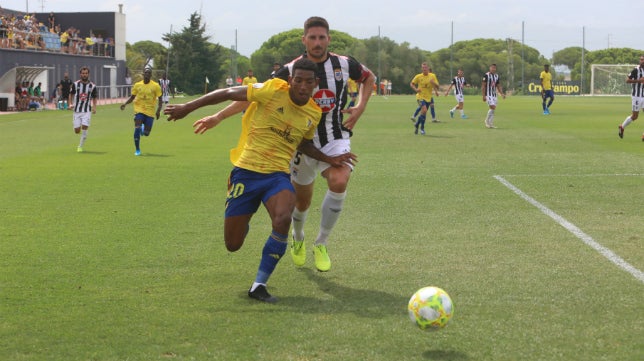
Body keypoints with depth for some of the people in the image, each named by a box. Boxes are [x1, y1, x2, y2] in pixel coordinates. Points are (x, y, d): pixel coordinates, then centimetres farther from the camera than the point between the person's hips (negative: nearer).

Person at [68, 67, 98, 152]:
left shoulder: (92, 86, 0)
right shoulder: (75, 84, 0)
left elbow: (94, 97, 10)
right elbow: (71, 94, 10)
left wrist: (94, 107, -6)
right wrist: (70, 104, -5)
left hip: (87, 111, -1)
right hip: (77, 110, 1)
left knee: (84, 128, -14)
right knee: (77, 131, -1)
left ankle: (80, 146, -1)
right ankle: (80, 130, 38)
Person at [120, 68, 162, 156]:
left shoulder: (155, 86, -3)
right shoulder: (137, 85, 3)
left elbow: (160, 99, 0)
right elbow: (132, 97, 12)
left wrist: (158, 110, -14)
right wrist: (125, 103, -6)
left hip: (150, 112, 0)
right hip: (139, 110, 0)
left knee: (146, 133, -2)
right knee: (137, 129, -17)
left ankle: (144, 129, 38)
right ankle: (137, 150, -3)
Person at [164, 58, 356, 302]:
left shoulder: (314, 113, 6)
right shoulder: (274, 90, -10)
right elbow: (229, 93, -5)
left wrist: (330, 160, 17)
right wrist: (188, 108, -5)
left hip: (277, 175, 2)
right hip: (245, 171, -2)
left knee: (283, 220, -31)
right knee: (232, 245, 0)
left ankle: (259, 286, -16)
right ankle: (242, 223, 41)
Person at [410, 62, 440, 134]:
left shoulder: (432, 76, -1)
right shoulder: (418, 76, -4)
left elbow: (437, 87, 0)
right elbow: (411, 84, 9)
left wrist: (433, 82, -21)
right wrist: (415, 89, -11)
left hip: (429, 97, 3)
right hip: (421, 97, -3)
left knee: (423, 113, 10)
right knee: (424, 110, -23)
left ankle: (417, 124, 36)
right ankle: (422, 128, -7)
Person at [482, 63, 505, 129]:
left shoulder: (496, 76, 12)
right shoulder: (486, 75, -8)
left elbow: (498, 86, 17)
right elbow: (483, 86, -10)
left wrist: (502, 94, 2)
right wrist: (484, 96, -15)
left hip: (494, 95, 7)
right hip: (488, 95, -7)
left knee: (493, 109, 5)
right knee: (492, 107, -17)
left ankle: (490, 124, 11)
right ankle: (487, 122, -3)